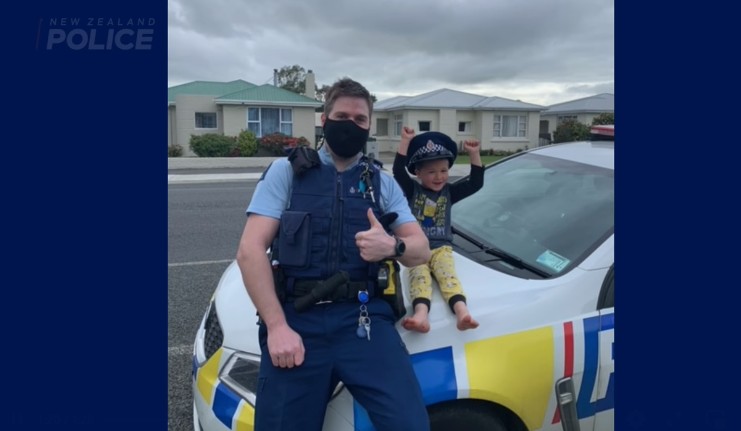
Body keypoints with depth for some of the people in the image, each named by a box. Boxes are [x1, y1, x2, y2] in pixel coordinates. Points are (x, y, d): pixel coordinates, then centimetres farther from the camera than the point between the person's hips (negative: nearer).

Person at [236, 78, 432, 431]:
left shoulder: (382, 182, 17)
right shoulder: (287, 171, 7)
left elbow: (422, 249, 11)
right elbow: (250, 251, -2)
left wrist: (393, 246, -13)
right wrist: (277, 325, -12)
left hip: (364, 318, 2)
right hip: (296, 319, -1)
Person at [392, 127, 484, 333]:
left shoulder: (449, 192, 13)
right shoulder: (412, 190, 6)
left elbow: (476, 183, 6)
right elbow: (398, 171, -9)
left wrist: (474, 154, -3)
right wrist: (406, 141, -12)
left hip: (441, 248, 2)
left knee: (447, 274, -27)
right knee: (419, 276, -28)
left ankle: (462, 310, -51)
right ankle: (421, 313, -54)